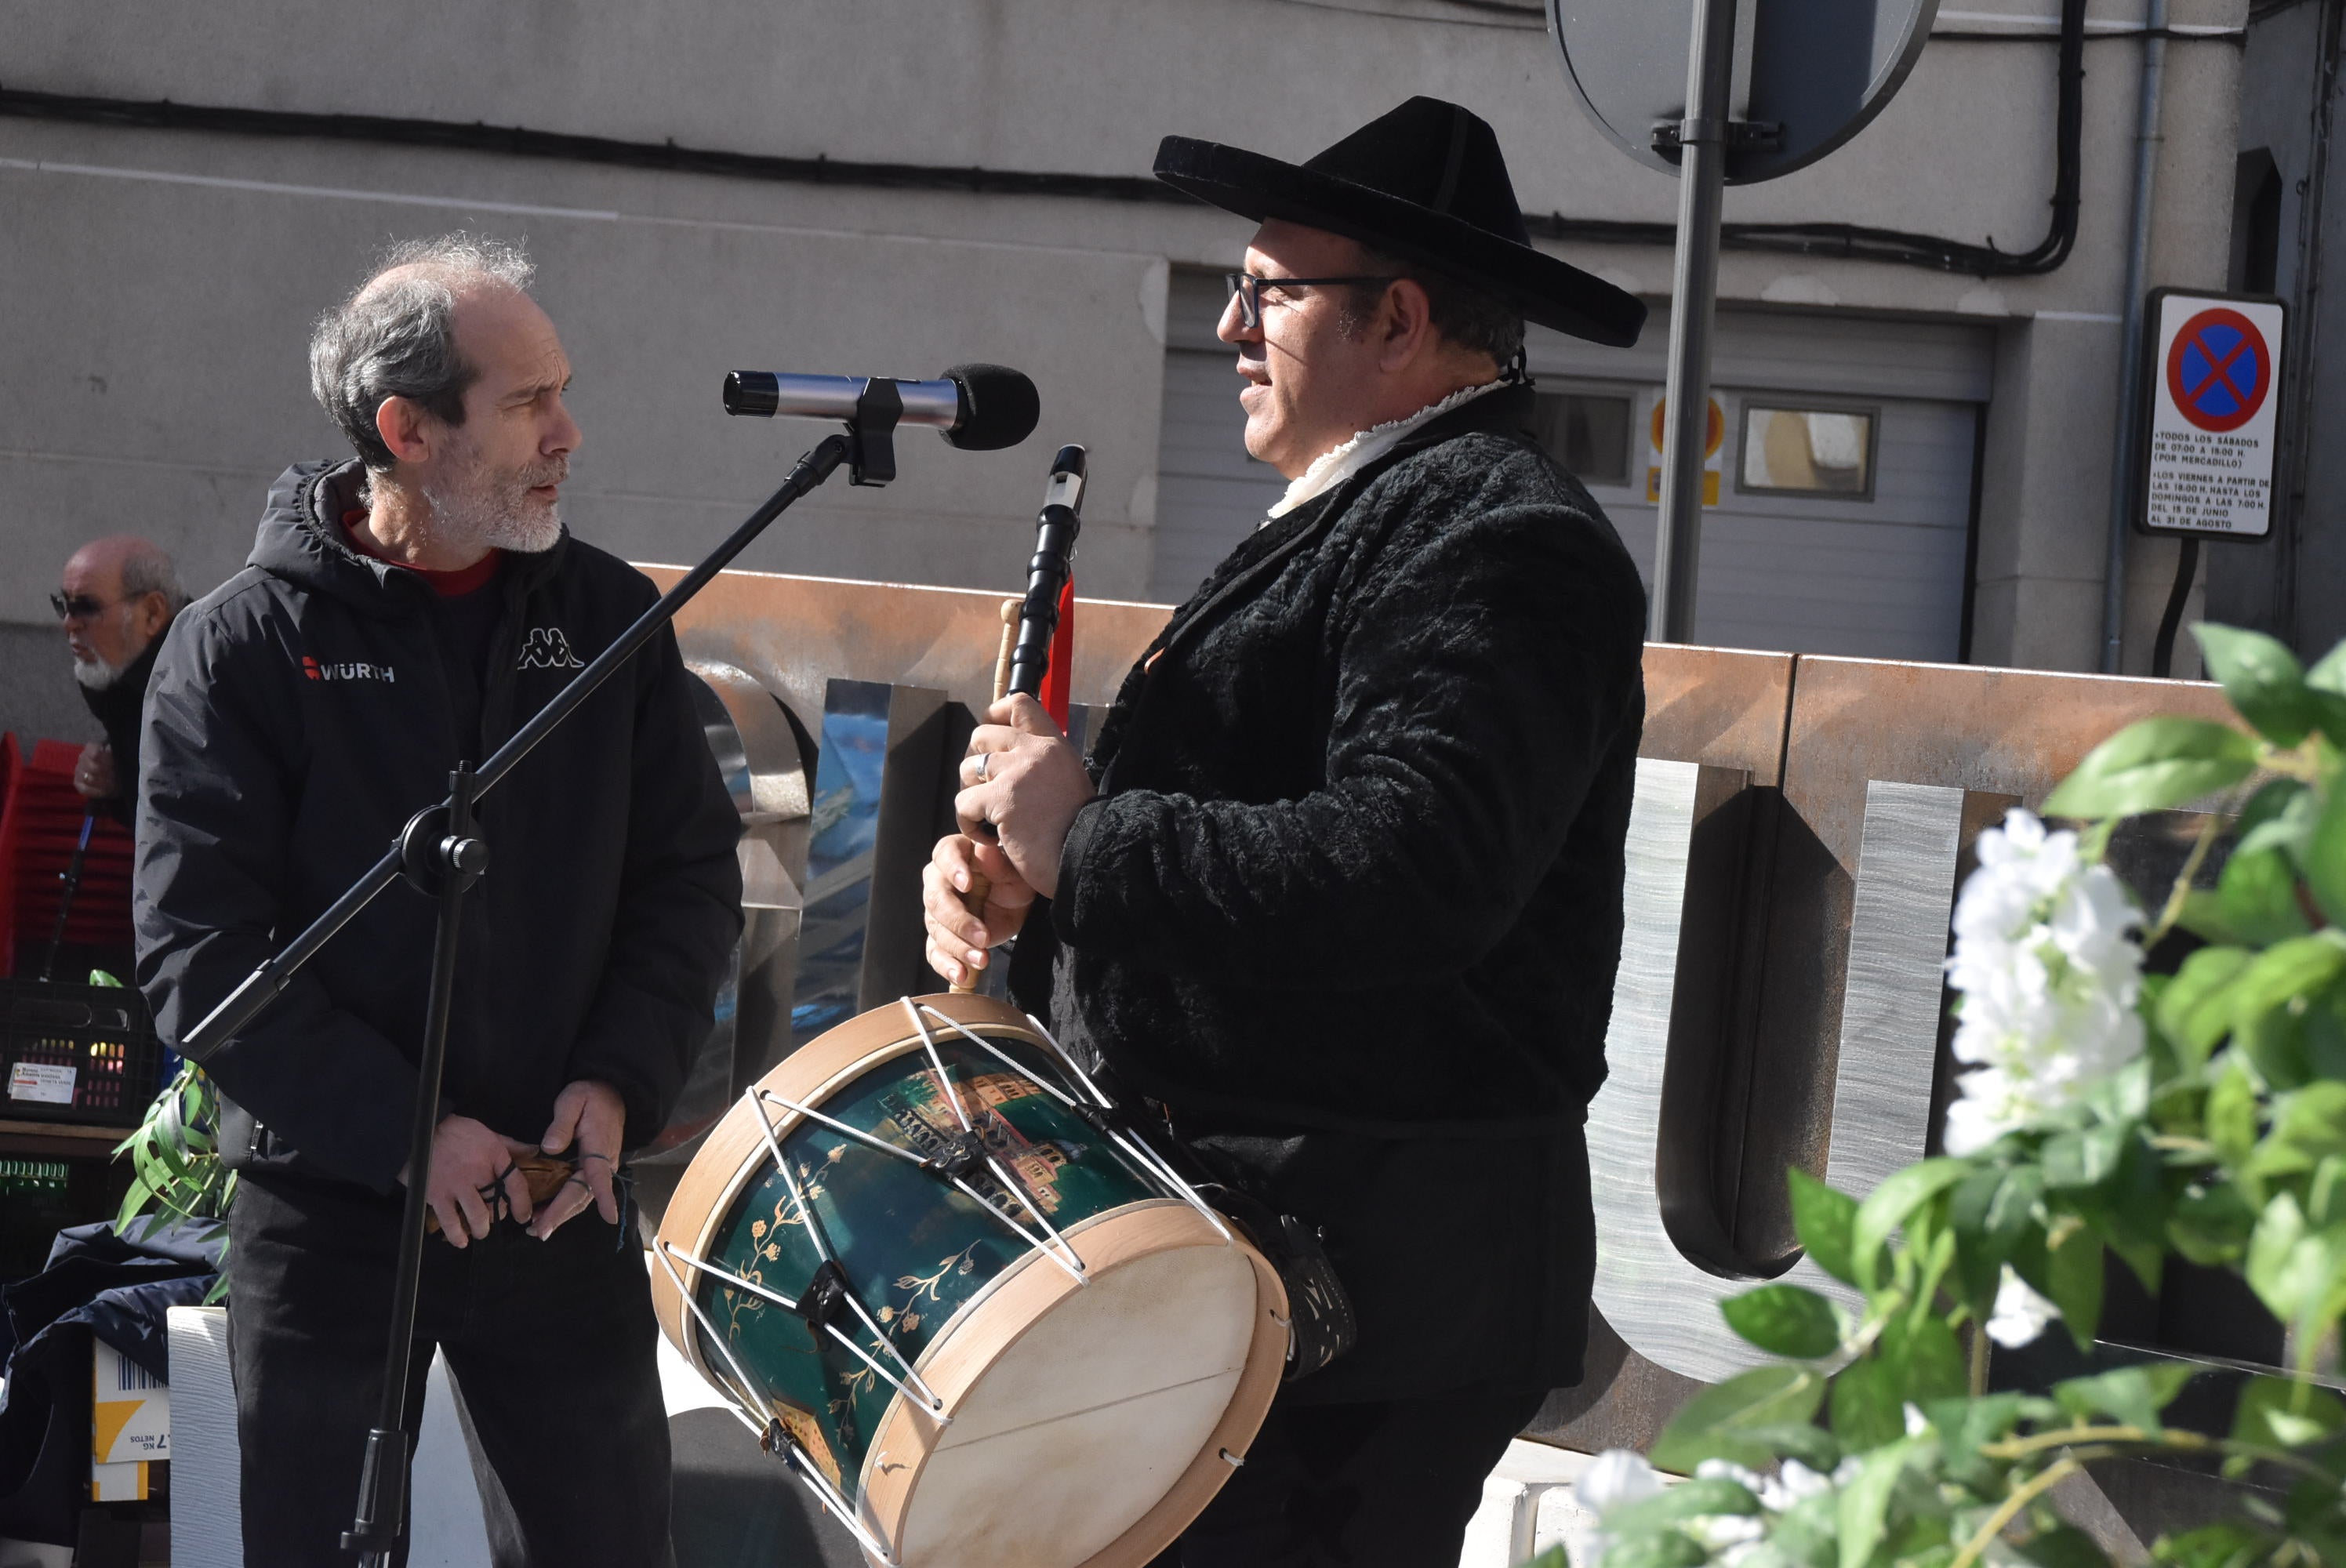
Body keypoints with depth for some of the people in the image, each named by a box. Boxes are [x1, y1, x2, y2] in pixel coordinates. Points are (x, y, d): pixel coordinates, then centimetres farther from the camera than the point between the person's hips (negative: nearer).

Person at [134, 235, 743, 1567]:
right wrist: (400, 1131, -17)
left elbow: (693, 878, 7)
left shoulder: (607, 616, 5)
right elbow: (200, 947, -11)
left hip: (560, 1193, 3)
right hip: (327, 1203, -2)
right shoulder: (246, 645, -6)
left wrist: (618, 1084, -8)